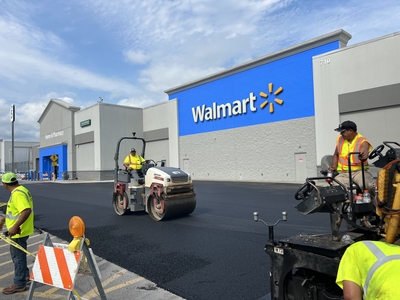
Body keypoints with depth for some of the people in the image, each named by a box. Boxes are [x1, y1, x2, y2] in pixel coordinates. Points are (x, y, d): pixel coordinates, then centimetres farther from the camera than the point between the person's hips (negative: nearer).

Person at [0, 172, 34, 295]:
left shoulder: (18, 194, -24)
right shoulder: (19, 190, 10)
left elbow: (26, 211, -35)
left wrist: (15, 227, -34)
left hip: (18, 231, -10)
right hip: (19, 230, 10)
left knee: (18, 256, 3)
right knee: (17, 254, 24)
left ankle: (19, 284, 15)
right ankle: (25, 274, 39)